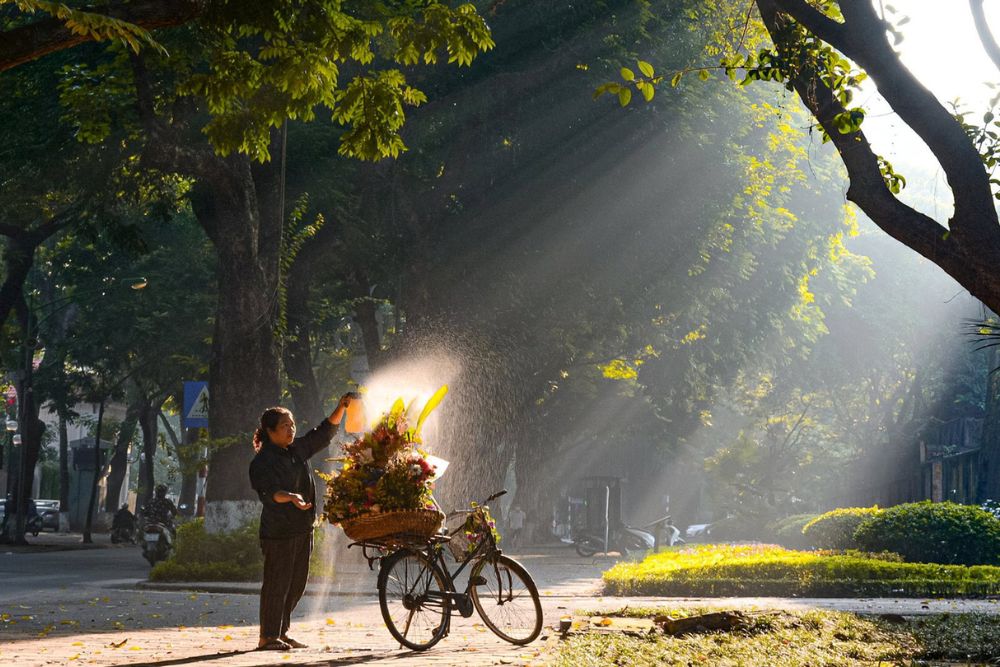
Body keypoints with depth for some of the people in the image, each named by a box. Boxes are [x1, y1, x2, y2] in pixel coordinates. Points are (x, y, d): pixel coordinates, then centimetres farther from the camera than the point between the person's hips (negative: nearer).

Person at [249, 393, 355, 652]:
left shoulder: (297, 449, 12)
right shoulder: (262, 461, -12)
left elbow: (324, 432, 20)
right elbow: (270, 491, -26)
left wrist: (340, 408, 8)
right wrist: (291, 497, -45)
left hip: (302, 528, 8)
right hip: (278, 531, -8)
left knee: (296, 584, 12)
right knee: (277, 583, -6)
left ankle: (281, 632, 22)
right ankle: (267, 637, 1)